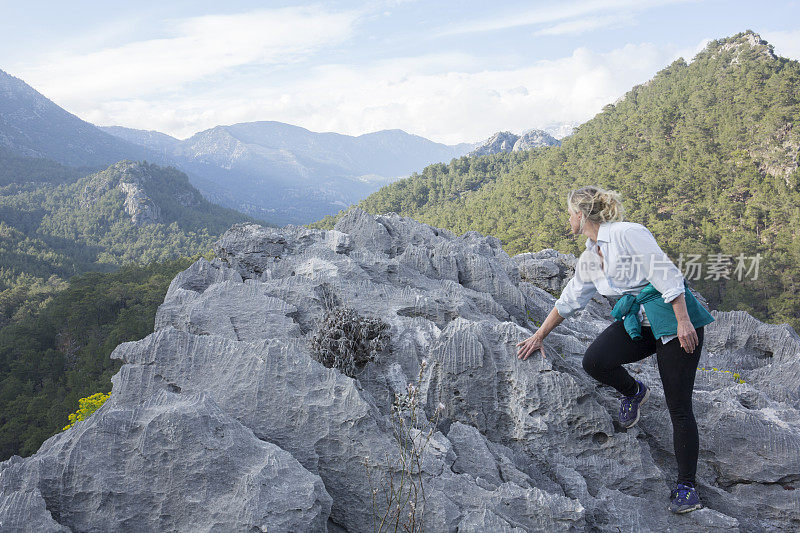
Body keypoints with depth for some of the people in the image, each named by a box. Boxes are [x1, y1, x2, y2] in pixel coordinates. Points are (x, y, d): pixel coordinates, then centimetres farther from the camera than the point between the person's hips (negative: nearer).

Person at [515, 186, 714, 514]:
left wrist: (684, 322, -20)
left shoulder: (628, 234, -14)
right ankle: (633, 393, 14)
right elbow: (568, 300, 19)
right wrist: (539, 336, 23)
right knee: (594, 361, -18)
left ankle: (686, 487, 7)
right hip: (637, 321, 7)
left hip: (675, 318, -7)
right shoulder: (589, 258, 11)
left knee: (678, 407, -4)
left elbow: (666, 274, -17)